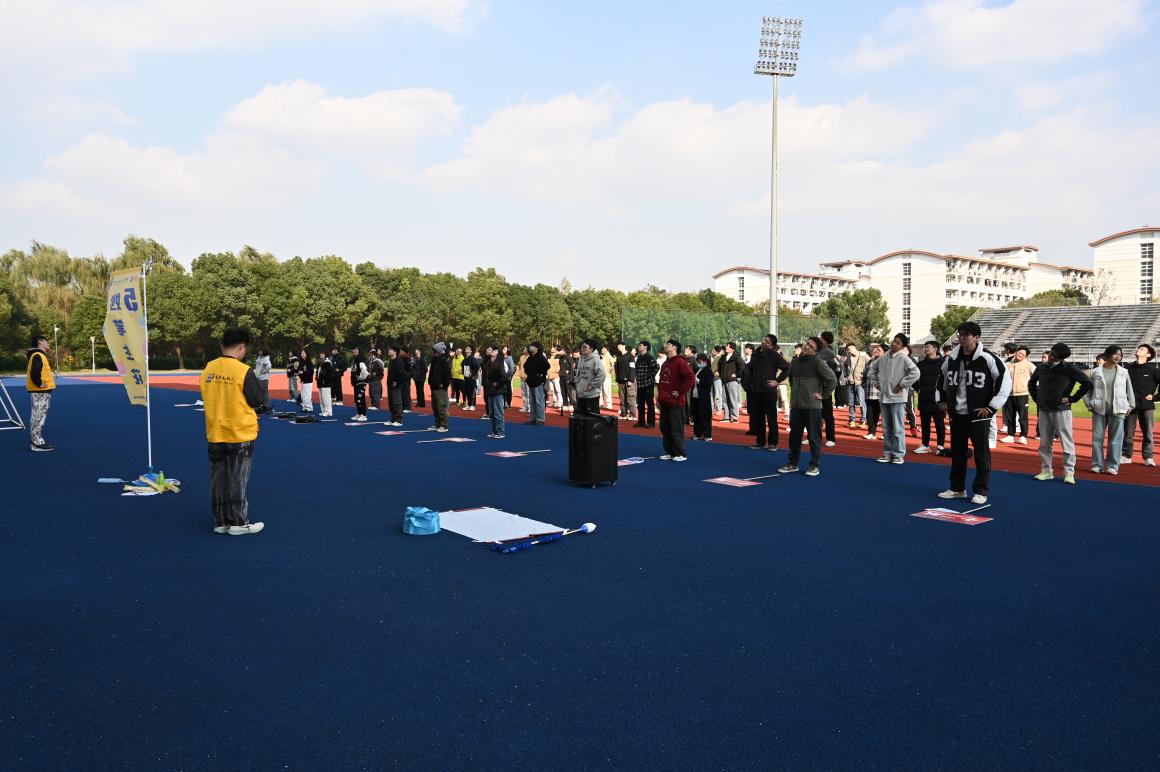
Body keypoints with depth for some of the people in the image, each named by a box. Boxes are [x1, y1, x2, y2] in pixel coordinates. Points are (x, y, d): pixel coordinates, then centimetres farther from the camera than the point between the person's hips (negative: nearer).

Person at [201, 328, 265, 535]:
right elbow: (257, 401, -9)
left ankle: (221, 522, 22)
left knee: (218, 479, 12)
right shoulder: (243, 371, -16)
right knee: (237, 480, 5)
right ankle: (238, 522, 13)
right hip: (240, 434, -5)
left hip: (214, 433, 5)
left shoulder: (208, 369, 0)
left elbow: (206, 397, 11)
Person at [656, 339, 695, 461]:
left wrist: (680, 392, -17)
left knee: (676, 429, -4)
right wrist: (660, 392, 18)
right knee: (665, 429, 11)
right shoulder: (665, 364, 15)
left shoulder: (680, 362, -12)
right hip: (664, 402, 9)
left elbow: (690, 378, -22)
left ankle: (681, 454, 3)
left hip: (675, 402, -9)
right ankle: (669, 452, 20)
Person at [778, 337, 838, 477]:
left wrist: (822, 395, -8)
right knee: (794, 436, 12)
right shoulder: (795, 361, 8)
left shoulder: (818, 363, -10)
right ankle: (792, 464, 23)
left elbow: (832, 379, -11)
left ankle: (815, 466, 12)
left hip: (812, 406, -6)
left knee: (814, 437, 2)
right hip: (796, 406, 6)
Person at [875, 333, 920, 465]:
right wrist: (877, 383, 13)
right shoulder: (883, 358, 8)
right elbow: (874, 371, 26)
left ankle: (898, 454, 5)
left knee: (897, 428, -2)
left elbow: (915, 372, -21)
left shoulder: (903, 358, -10)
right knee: (886, 428, 12)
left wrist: (901, 385, -17)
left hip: (897, 397, -7)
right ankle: (887, 453, 20)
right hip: (884, 397, 7)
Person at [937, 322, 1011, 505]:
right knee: (957, 452, 12)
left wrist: (992, 407, -10)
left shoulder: (988, 359, -12)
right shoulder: (951, 359, 5)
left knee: (982, 454, 1)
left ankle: (981, 491, 9)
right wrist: (943, 401, 18)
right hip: (956, 414, 6)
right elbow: (943, 379, 24)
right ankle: (957, 488, 24)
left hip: (979, 415, -6)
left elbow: (1005, 381, -9)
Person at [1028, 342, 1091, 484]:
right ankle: (1046, 471, 17)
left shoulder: (1069, 369, -7)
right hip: (1043, 411, 5)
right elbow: (1031, 383, 25)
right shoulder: (1041, 368, 8)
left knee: (1067, 442, -2)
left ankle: (1069, 473, 4)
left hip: (1061, 410, -5)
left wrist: (1072, 399, -9)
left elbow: (1087, 383, -9)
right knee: (1044, 443, 9)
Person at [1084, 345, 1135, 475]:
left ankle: (1113, 465, 7)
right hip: (1099, 410, 0)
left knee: (1115, 439, 1)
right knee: (1097, 437, 2)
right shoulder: (1095, 372, 2)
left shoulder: (1123, 372, 6)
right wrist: (1089, 405, 0)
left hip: (1118, 410, 1)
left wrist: (1130, 406, 7)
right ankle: (1097, 464, 10)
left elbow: (1129, 390, 12)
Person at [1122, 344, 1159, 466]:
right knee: (1128, 433, 6)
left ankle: (1148, 457, 10)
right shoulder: (1128, 368, 5)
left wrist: (1155, 396, -2)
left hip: (1146, 406, -1)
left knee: (1148, 433, 2)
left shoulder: (1153, 370, 0)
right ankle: (1126, 456, 14)